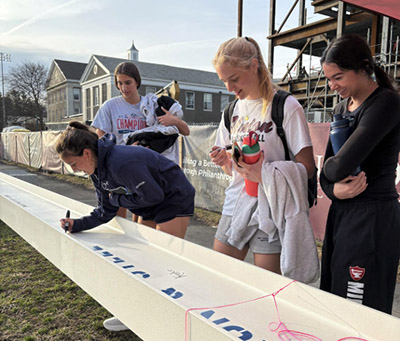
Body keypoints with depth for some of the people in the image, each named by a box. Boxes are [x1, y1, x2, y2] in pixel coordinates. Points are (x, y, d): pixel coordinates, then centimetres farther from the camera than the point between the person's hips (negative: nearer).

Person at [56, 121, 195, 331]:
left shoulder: (120, 163, -33)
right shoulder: (98, 170, 0)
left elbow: (152, 196, -25)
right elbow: (106, 211, 5)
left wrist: (117, 198, -13)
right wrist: (77, 225, -9)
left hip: (175, 199, -9)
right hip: (159, 207, 9)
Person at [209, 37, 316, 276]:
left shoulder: (286, 107, -8)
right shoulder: (232, 110, 11)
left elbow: (307, 168, -11)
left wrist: (264, 174, -25)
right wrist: (224, 161, -5)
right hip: (234, 207, 6)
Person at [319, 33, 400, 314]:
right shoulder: (342, 108, 13)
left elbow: (341, 165, -22)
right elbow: (326, 171, 10)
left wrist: (331, 167, 0)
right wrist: (334, 189, -11)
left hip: (373, 217, -8)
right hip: (341, 212, 8)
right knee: (333, 300, 15)